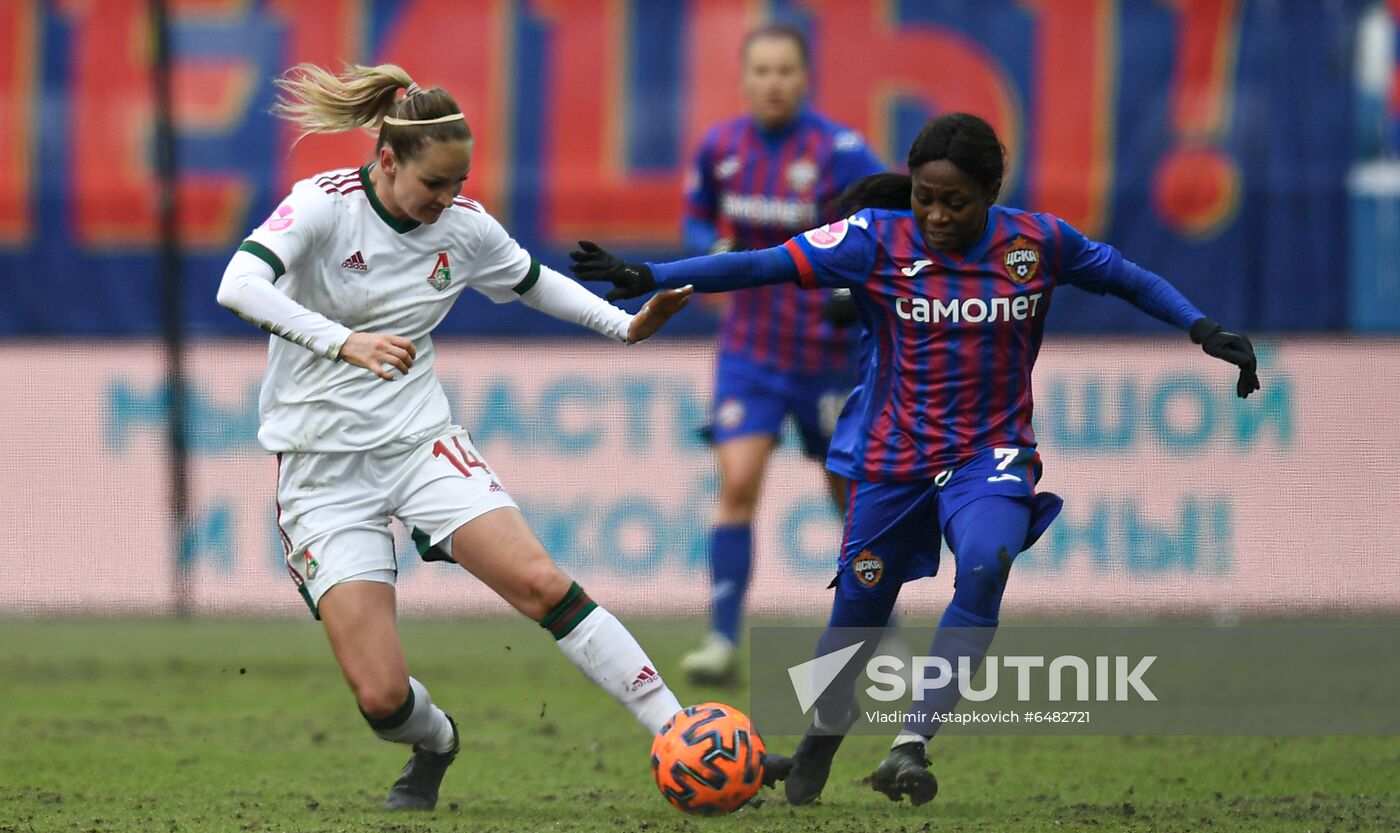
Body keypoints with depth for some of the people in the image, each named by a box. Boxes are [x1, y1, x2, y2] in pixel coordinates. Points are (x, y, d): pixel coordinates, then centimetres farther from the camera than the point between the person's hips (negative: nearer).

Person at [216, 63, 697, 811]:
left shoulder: (464, 226, -1)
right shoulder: (325, 204, -15)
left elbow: (535, 284, 20)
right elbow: (237, 287, -31)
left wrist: (628, 326, 6)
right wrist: (343, 342, -43)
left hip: (420, 440, 3)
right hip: (323, 466, -3)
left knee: (540, 583, -20)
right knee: (380, 696, -11)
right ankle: (433, 747, 26)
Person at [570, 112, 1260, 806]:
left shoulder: (1037, 242, -6)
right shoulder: (877, 240, -10)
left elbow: (1125, 278, 9)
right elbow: (762, 266, -15)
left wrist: (1205, 331, 0)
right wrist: (647, 277, -23)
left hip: (990, 455, -1)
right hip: (891, 457, 1)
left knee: (984, 565, -29)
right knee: (860, 604, 7)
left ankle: (913, 742, -25)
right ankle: (824, 734, 38)